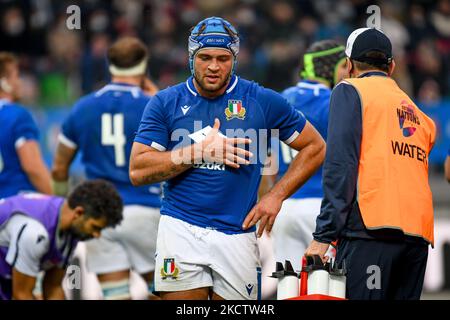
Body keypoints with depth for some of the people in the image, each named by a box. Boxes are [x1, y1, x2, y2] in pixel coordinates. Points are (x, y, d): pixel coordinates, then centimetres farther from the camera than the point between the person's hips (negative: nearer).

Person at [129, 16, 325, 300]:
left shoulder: (262, 101, 4)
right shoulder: (166, 103, 5)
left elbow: (316, 148, 12)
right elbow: (138, 172, -2)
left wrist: (276, 196, 2)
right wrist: (201, 151, -10)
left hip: (237, 233, 0)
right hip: (181, 230, 0)